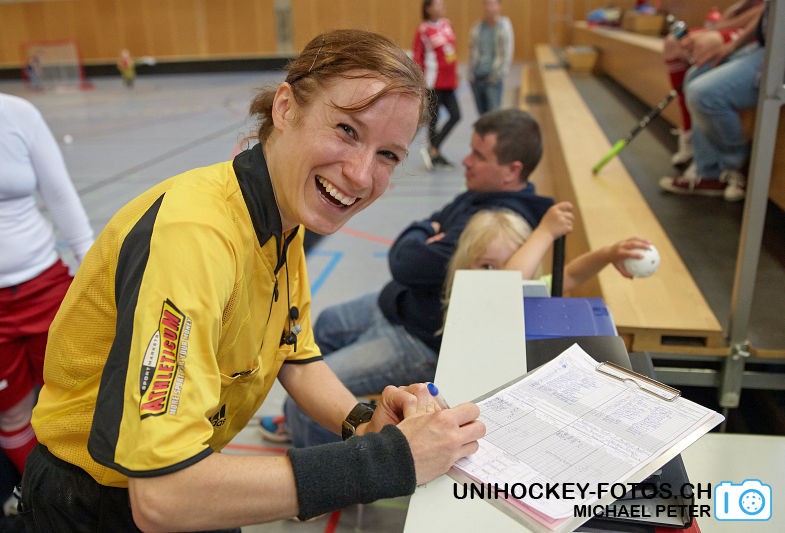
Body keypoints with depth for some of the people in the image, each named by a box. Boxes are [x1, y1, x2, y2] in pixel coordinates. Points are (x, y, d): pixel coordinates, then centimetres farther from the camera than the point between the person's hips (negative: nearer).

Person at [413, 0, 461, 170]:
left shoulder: (447, 24, 10)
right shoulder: (423, 30, -8)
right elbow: (417, 57, -8)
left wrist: (454, 74, 17)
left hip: (448, 81, 7)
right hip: (433, 82, -7)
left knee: (455, 115, 4)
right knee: (433, 118, 0)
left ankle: (432, 150, 13)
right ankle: (435, 154, 12)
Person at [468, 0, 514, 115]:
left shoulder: (504, 27, -3)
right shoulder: (477, 27, 9)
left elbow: (507, 54, -6)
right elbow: (472, 51, 13)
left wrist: (497, 74, -10)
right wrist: (471, 73, 6)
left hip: (493, 79, -4)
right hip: (476, 78, 4)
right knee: (482, 114, 11)